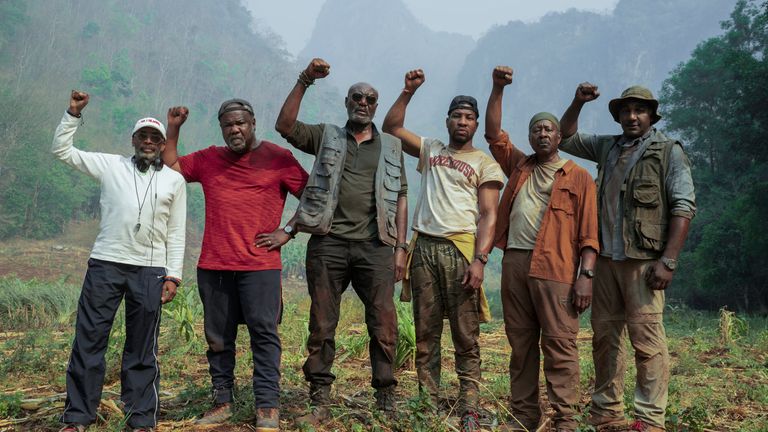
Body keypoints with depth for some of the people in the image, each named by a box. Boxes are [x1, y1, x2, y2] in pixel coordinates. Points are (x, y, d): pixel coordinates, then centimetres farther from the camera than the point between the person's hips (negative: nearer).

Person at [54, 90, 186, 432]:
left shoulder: (174, 180, 10)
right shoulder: (111, 166, 11)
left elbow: (176, 233, 8)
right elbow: (62, 150, 11)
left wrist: (173, 275, 1)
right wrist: (73, 114, 3)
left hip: (150, 271, 0)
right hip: (105, 264, 1)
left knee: (142, 350, 4)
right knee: (88, 341, 1)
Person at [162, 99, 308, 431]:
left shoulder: (278, 158, 1)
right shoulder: (207, 160, 13)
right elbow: (169, 167, 20)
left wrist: (287, 232, -3)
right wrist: (173, 129, 11)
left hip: (260, 266, -4)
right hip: (213, 266, 4)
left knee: (264, 334, -5)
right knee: (218, 338, 10)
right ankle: (222, 402, 21)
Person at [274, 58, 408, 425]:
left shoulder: (391, 147, 16)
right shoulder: (326, 137, 14)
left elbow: (400, 199, 12)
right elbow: (285, 126, -1)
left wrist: (400, 247, 4)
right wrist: (304, 82, -8)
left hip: (375, 247, 0)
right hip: (328, 243, 0)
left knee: (384, 324, -3)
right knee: (321, 325, 3)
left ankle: (386, 400, 8)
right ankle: (319, 402, 12)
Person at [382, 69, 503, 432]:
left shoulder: (485, 164, 7)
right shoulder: (430, 150, 18)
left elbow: (488, 216, -2)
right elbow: (391, 128, 16)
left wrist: (479, 259, -14)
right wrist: (408, 92, 5)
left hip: (461, 249, -3)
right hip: (424, 247, 4)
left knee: (466, 337, -4)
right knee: (425, 334, 4)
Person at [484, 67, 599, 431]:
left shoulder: (578, 177, 6)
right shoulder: (519, 166, 20)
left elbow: (588, 233, -1)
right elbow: (493, 133, 18)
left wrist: (586, 275, -10)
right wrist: (498, 89, 10)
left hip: (555, 269, -5)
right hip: (514, 263, 5)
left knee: (560, 345, -5)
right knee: (520, 345, 8)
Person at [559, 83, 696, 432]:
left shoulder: (668, 151, 1)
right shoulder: (608, 147, 16)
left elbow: (684, 206, -6)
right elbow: (565, 139, 26)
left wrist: (668, 260, -14)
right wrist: (577, 103, 10)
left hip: (644, 260, -5)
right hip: (606, 258, 6)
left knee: (647, 338, -7)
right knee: (604, 335, 8)